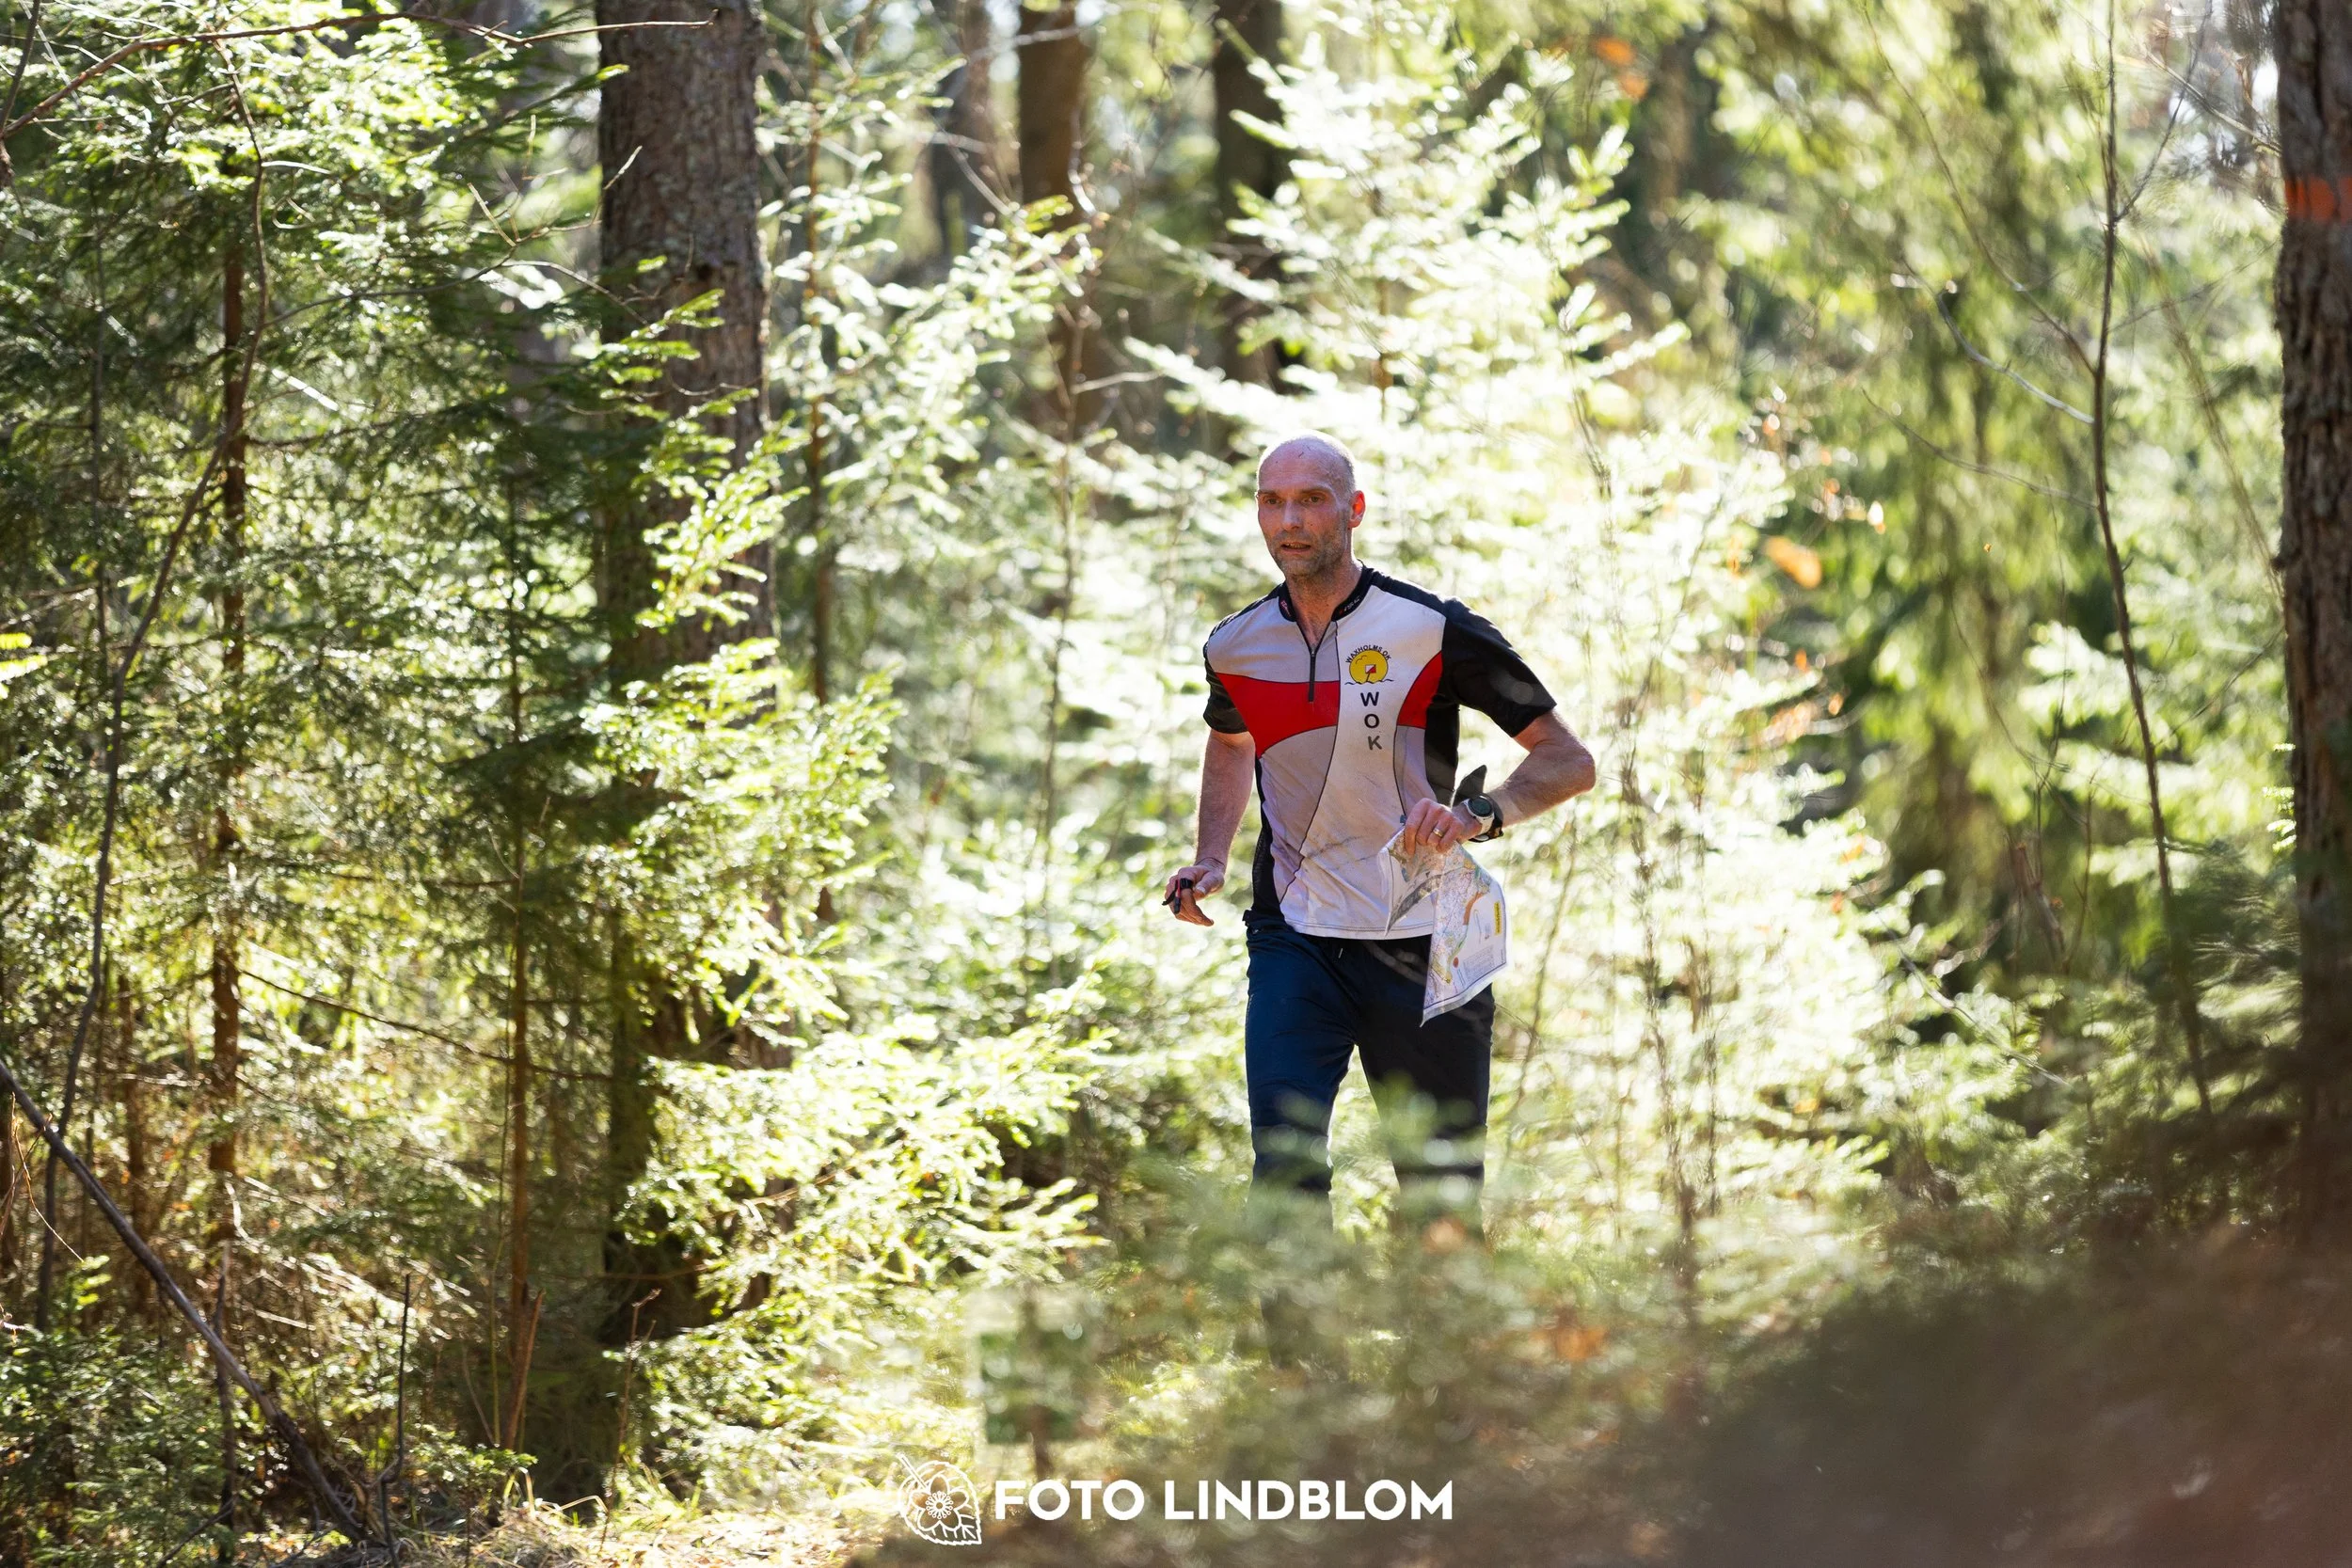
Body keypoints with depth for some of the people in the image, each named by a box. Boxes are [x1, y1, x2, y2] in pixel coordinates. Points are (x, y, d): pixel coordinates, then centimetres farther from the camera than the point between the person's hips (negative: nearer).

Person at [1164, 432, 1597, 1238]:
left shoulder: (1436, 629, -10)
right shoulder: (1235, 645, 4)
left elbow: (1568, 760, -6)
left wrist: (1481, 814, -25)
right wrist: (1209, 861, 12)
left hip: (1424, 950, -2)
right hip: (1294, 940, 2)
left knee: (1441, 1204, 3)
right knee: (1284, 1169, -15)